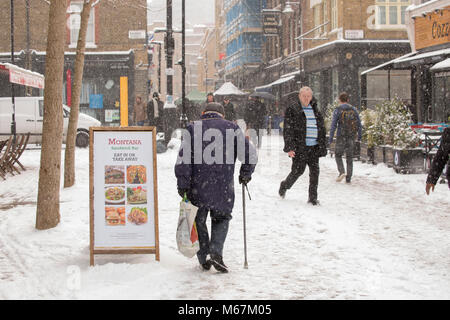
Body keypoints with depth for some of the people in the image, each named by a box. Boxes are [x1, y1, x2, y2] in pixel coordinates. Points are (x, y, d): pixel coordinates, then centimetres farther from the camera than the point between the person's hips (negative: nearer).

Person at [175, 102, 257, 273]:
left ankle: (204, 258, 14)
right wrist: (245, 174, 17)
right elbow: (249, 153, 2)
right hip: (224, 186, 1)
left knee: (199, 220, 15)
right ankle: (216, 253, 0)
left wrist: (182, 184, -4)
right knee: (221, 218, 18)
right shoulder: (232, 128, 6)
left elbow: (183, 158, -6)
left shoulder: (192, 128, 4)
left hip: (198, 185, 0)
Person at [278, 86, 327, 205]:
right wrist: (289, 147, -15)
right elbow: (288, 129, -8)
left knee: (315, 171, -1)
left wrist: (322, 145, 15)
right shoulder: (292, 109, -3)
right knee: (298, 170, -1)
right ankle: (284, 186, 26)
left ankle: (313, 197, 6)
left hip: (314, 147, 5)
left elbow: (321, 127, 21)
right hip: (299, 147, -5)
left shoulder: (314, 109, 15)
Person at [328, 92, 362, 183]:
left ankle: (342, 172, -7)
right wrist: (359, 137, 14)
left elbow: (333, 125, -11)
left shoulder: (337, 110, -6)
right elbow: (359, 125, 5)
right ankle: (348, 178, 8)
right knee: (349, 158, 11)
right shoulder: (354, 110, 4)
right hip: (351, 137, 3)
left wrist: (330, 139, -8)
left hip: (341, 137, -3)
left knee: (338, 155, 14)